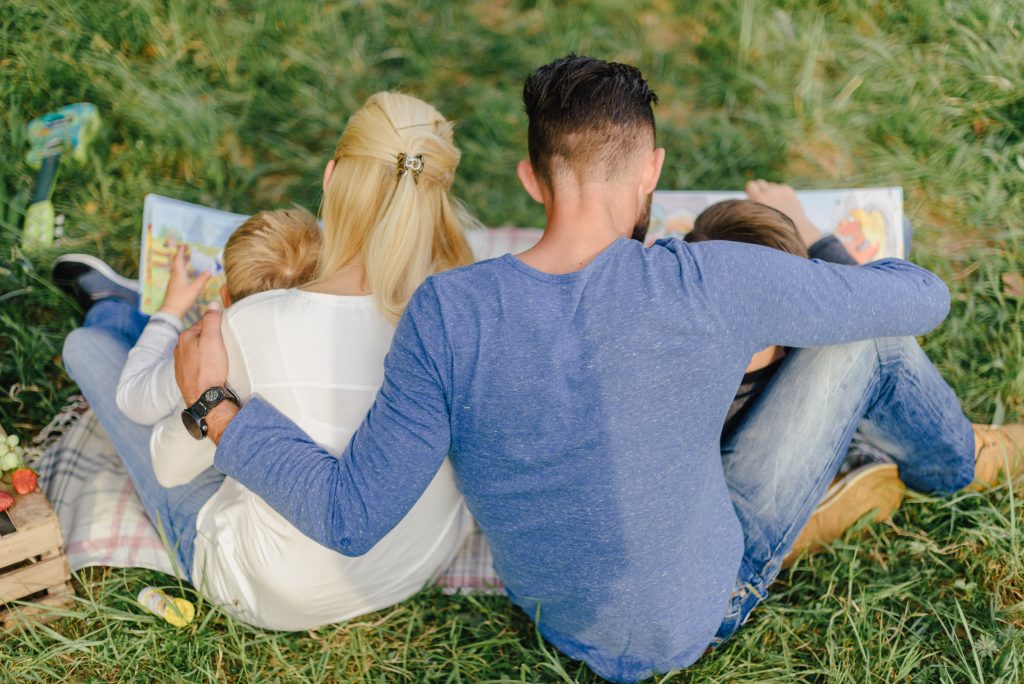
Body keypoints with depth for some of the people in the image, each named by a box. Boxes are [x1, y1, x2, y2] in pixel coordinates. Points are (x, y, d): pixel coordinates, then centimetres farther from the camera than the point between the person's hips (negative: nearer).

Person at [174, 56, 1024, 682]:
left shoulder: (448, 314, -23)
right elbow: (923, 299, -13)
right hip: (702, 608, -4)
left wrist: (216, 407, -8)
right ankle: (950, 462, 37)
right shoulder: (712, 286, -29)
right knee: (867, 337, 4)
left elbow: (352, 517, -19)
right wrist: (832, 260, 10)